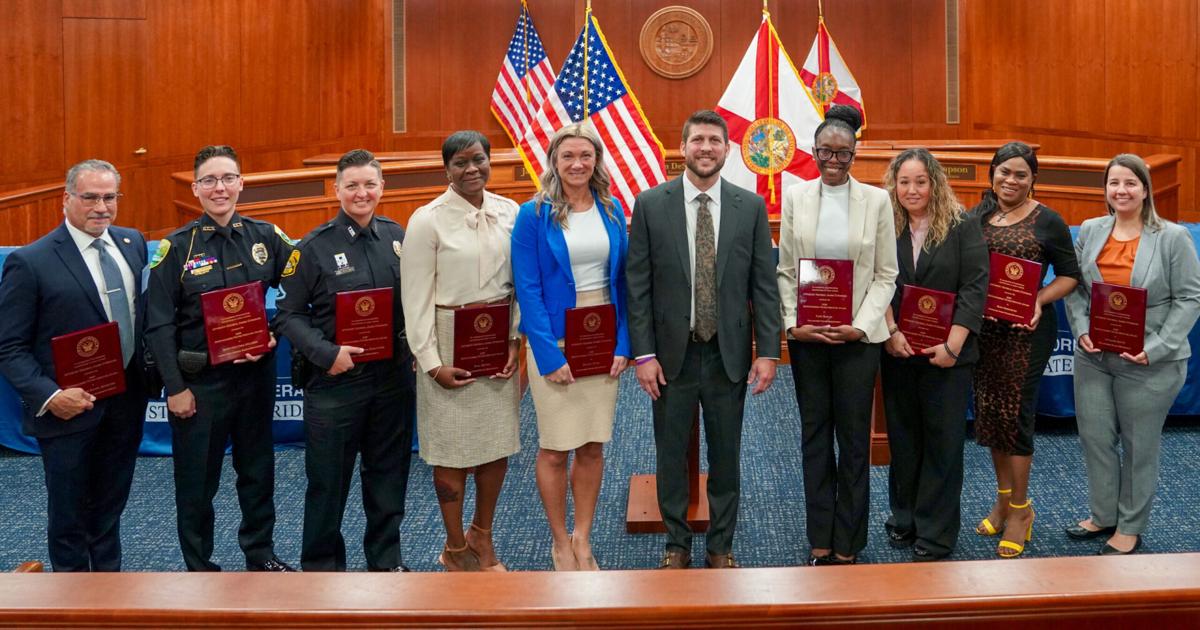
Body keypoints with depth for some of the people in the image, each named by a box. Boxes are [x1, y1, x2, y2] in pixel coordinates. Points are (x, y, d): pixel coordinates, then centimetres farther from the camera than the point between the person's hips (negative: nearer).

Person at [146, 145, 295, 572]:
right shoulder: (177, 247, -6)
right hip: (199, 380, -3)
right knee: (197, 480, 7)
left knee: (258, 469, 15)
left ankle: (260, 554, 33)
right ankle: (199, 566, 24)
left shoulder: (265, 237, 1)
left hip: (255, 373, 3)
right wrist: (175, 387, -10)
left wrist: (274, 334, -10)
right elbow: (158, 324, -7)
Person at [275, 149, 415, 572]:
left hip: (394, 374, 4)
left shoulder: (397, 236, 5)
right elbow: (289, 314, -5)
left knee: (389, 472, 14)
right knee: (328, 477, 6)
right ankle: (321, 564, 24)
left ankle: (386, 558, 31)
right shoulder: (314, 246, -7)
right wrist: (326, 353, -18)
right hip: (335, 379, -4)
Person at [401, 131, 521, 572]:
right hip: (450, 341, -4)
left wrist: (514, 340, -2)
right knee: (453, 450, 5)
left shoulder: (509, 213, 4)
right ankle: (455, 549, 24)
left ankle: (482, 537, 32)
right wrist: (432, 363, -12)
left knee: (499, 444, 10)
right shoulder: (428, 220, -8)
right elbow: (416, 297, -9)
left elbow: (519, 282, 7)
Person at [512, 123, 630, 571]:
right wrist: (550, 355, -15)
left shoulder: (611, 211, 6)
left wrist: (622, 345, -2)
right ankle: (560, 543, 20)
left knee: (593, 446, 9)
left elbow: (620, 280, 8)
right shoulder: (534, 215, -6)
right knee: (555, 448, 4)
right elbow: (528, 289, -9)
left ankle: (582, 539, 23)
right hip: (555, 341, -3)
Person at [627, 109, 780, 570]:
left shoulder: (751, 207, 1)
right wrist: (643, 354, -7)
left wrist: (767, 351, -4)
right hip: (671, 354, -1)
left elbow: (764, 285, 1)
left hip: (729, 354, 1)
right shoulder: (650, 205, -2)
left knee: (726, 456, 11)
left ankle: (721, 546, 27)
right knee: (671, 456, 11)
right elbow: (638, 286, -3)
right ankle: (676, 545, 27)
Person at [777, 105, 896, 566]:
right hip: (806, 335, 2)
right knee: (814, 436, 8)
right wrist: (793, 324, -8)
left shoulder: (876, 200, 0)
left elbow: (886, 275, 0)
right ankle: (820, 541, 18)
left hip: (857, 336, -1)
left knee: (854, 439, 4)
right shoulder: (796, 197, 4)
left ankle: (848, 545, 14)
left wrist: (860, 326, -12)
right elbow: (785, 271, 4)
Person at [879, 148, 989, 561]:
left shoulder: (962, 227, -2)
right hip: (898, 352, 3)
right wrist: (891, 332, -13)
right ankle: (903, 520, 26)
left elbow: (974, 287, -7)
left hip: (947, 354, -2)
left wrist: (952, 345, -14)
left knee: (943, 442, 2)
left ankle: (935, 537, 11)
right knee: (902, 438, 12)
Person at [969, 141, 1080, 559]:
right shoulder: (974, 218, 7)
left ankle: (1020, 509, 12)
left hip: (1027, 331, -4)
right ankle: (1003, 497, 28)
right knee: (989, 411, 11)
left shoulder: (1047, 222, -3)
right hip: (982, 328, 4)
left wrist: (1039, 300, -15)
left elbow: (1069, 274, 1)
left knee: (1016, 414, -3)